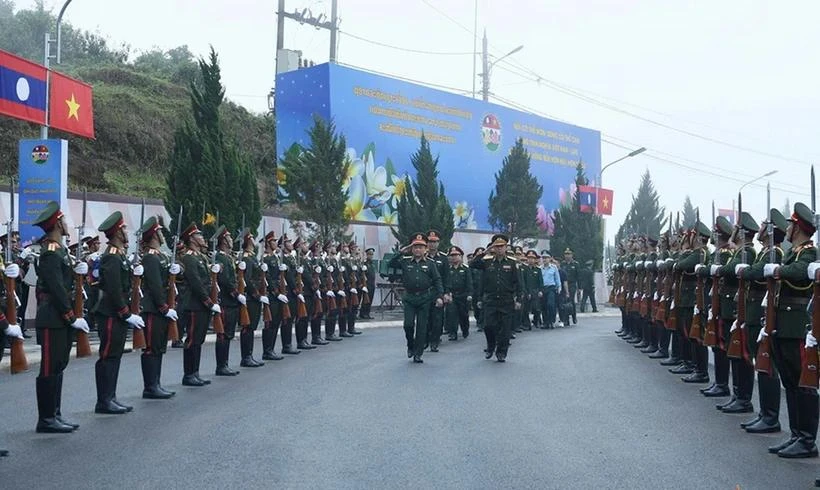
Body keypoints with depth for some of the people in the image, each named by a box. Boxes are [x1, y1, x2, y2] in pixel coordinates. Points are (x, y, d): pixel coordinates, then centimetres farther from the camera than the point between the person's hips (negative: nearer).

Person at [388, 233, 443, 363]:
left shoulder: (430, 263, 1)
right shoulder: (405, 261, 4)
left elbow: (437, 280, 0)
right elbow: (391, 264, -4)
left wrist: (439, 296, -9)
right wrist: (401, 252, -11)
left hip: (425, 298, -1)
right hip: (409, 297, 1)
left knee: (421, 326, 2)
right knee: (408, 324, -6)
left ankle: (418, 354, 10)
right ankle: (410, 346, 21)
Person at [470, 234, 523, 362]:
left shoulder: (512, 263, 2)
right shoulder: (487, 262, 6)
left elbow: (518, 283, 1)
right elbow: (472, 265, -4)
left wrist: (518, 300, -5)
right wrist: (485, 253, -7)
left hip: (507, 301, -1)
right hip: (490, 301, 1)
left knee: (505, 328, 1)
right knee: (488, 325, -3)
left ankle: (501, 352, 12)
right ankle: (490, 347, 22)